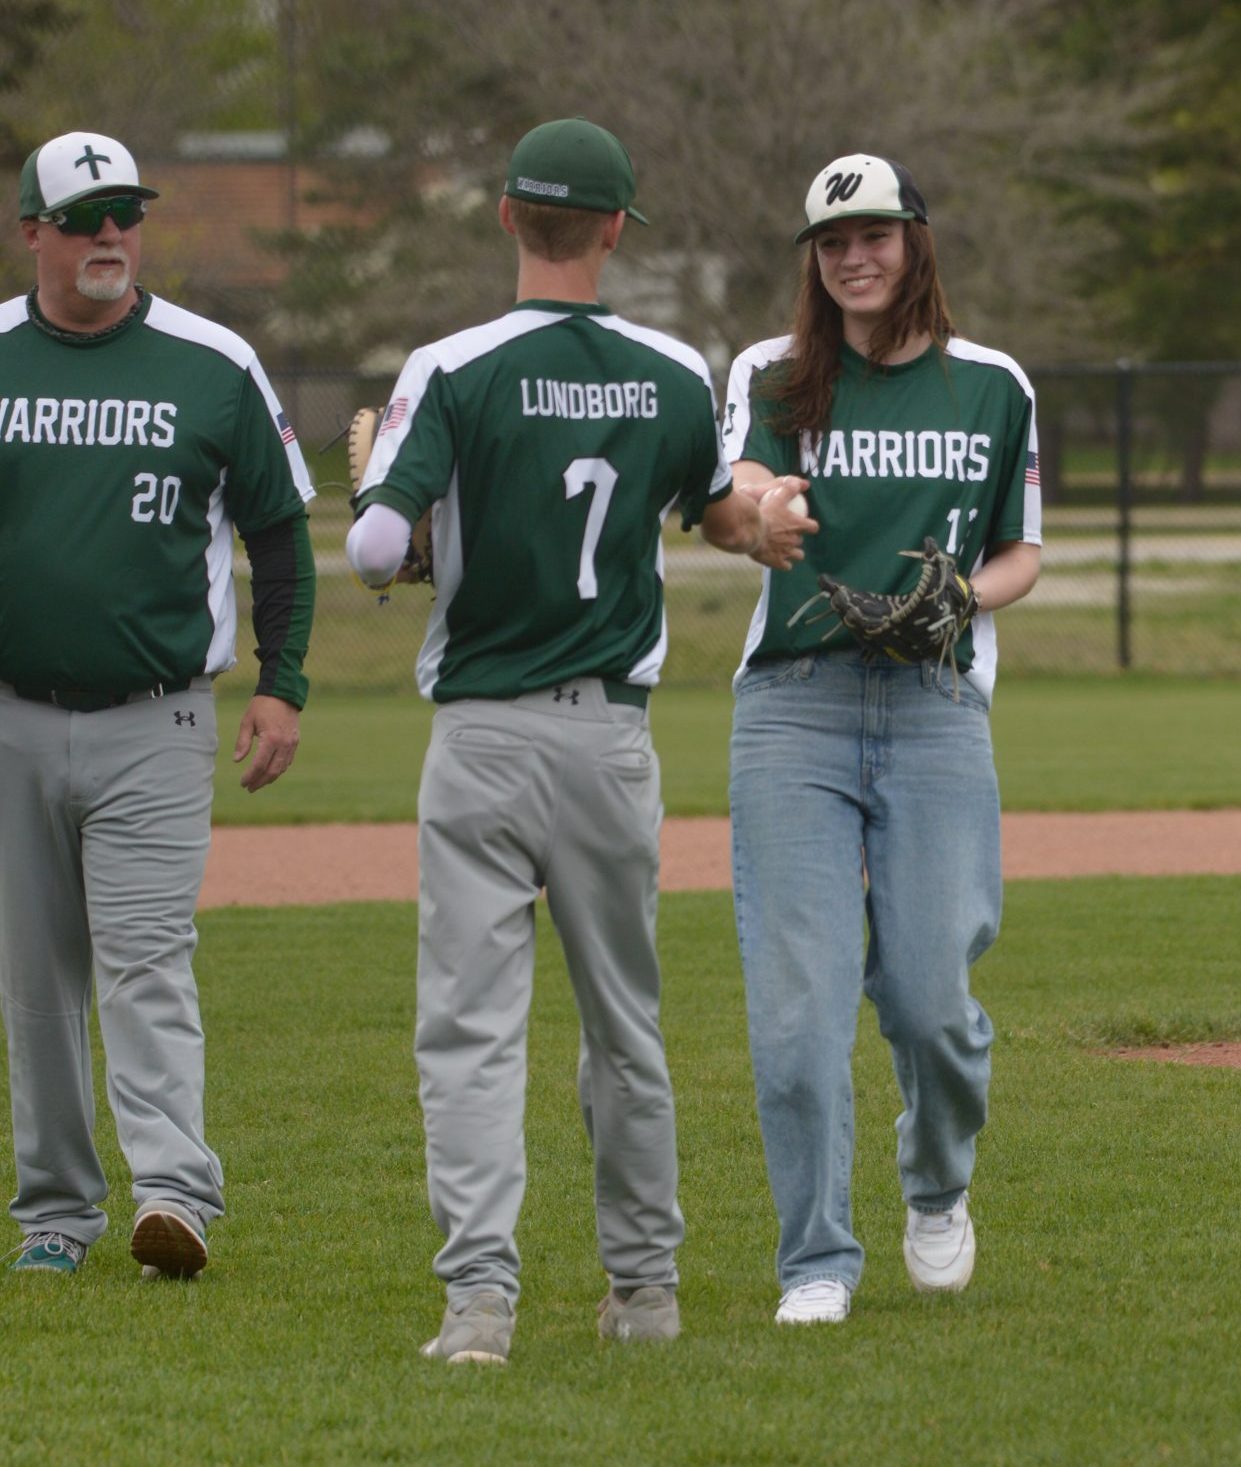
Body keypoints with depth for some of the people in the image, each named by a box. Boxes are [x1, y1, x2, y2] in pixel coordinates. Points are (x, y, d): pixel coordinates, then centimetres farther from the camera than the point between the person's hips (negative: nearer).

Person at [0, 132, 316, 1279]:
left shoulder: (214, 367, 1)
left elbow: (281, 531, 9)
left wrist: (283, 684, 1)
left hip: (155, 725, -2)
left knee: (147, 961, -14)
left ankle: (176, 1194, -23)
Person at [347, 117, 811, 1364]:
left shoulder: (454, 371, -10)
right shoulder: (674, 375, 2)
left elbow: (374, 551, -17)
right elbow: (714, 511, 21)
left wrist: (370, 477, 5)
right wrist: (761, 529, 45)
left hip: (484, 735, -3)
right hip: (615, 734, 3)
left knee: (471, 1026, -3)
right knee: (623, 1024, 16)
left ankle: (480, 1292, -15)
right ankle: (644, 1285, 24)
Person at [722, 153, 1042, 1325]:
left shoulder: (992, 389, 11)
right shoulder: (771, 378, 7)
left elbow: (1021, 555, 18)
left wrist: (969, 593, -5)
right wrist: (755, 505, -36)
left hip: (937, 706, 0)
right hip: (795, 702, 0)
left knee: (926, 994, -6)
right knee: (798, 995, -8)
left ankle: (938, 1186, 26)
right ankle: (817, 1262, 1)